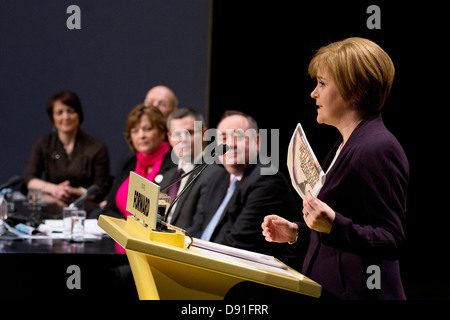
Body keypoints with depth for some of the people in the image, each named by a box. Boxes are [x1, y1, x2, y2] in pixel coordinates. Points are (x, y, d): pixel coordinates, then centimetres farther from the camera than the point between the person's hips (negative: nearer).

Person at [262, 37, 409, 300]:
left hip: (355, 293, -10)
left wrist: (334, 225, -31)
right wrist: (297, 231, 15)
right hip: (325, 289, 10)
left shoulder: (379, 149, -16)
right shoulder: (347, 143, 16)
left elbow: (392, 241, -19)